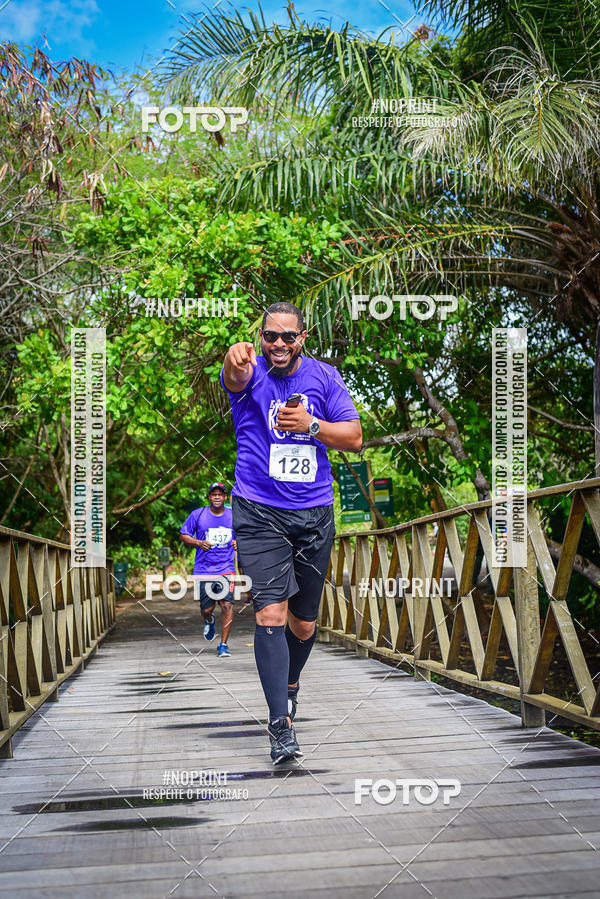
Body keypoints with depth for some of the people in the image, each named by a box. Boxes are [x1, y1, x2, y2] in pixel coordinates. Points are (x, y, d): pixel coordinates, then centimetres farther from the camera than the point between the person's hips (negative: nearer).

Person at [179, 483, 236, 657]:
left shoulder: (233, 516, 6)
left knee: (227, 605, -14)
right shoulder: (197, 515, 1)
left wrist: (238, 542, -1)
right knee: (206, 609, 3)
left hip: (226, 568, 0)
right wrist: (198, 543, -11)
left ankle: (223, 645, -4)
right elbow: (183, 535, 6)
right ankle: (209, 621, 42)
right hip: (203, 569, 0)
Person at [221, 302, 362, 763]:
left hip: (315, 514, 3)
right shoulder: (251, 372, -5)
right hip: (259, 512, -3)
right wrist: (236, 362, -55)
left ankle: (290, 684, 42)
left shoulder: (324, 376, 4)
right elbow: (236, 378, -31)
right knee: (271, 612, -17)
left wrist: (310, 425, -15)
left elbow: (354, 437, 2)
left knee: (304, 623, 12)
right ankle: (281, 723, -13)